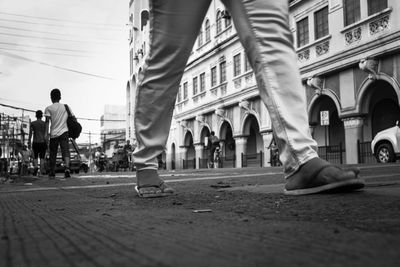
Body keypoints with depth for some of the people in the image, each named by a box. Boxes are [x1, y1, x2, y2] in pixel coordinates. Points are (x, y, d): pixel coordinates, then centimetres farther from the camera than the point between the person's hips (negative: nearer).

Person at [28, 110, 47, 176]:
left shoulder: (32, 123, 2)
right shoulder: (45, 123, 2)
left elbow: (30, 134, -2)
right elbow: (46, 134, -2)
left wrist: (29, 143, 3)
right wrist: (47, 143, 1)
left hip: (35, 143, 0)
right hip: (43, 142, 0)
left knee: (35, 157, 11)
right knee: (42, 158, 5)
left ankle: (36, 166, -18)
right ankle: (40, 172, -2)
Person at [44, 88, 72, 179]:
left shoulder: (48, 108, 3)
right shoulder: (66, 107, 11)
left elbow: (47, 121, -9)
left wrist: (46, 133, -12)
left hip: (53, 134, 0)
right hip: (64, 132, 1)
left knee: (53, 154, 10)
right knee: (65, 151, -9)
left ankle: (52, 173, 19)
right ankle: (67, 168, -34)